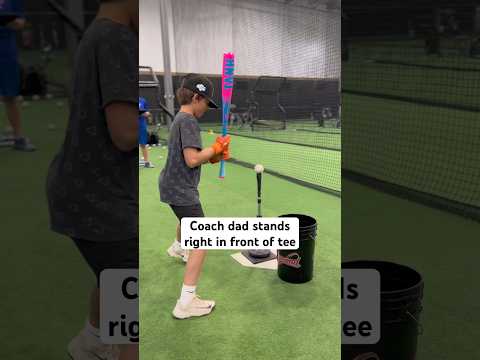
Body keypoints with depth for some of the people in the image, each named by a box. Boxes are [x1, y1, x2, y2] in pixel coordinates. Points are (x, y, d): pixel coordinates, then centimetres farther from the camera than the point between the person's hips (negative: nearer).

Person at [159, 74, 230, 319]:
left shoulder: (179, 119, 11)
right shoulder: (188, 121, -19)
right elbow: (191, 160, -28)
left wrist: (213, 156, 1)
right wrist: (216, 147, -15)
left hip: (173, 186, 11)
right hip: (181, 189, -11)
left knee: (188, 217, 38)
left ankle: (177, 248, 68)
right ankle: (186, 303, -13)